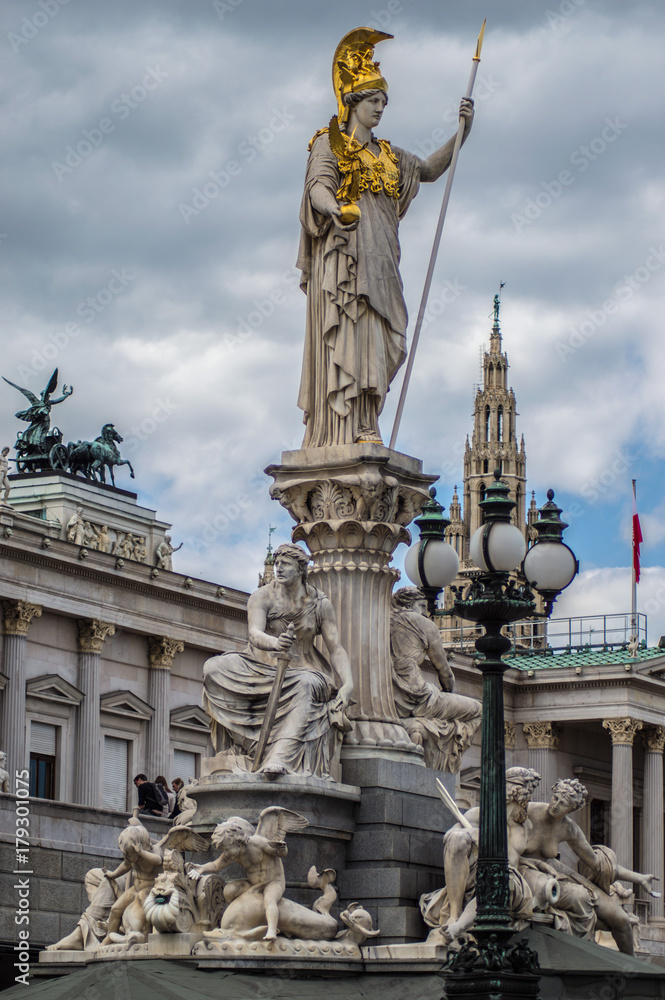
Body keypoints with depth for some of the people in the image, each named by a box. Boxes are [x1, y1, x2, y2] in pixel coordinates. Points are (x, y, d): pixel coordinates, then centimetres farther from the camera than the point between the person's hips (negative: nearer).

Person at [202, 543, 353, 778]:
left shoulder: (320, 604, 0)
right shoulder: (262, 597, -5)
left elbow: (336, 649, -2)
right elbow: (255, 634, -22)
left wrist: (347, 684, -18)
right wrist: (276, 643, -46)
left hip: (300, 670, -1)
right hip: (262, 666, 1)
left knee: (307, 685, -38)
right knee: (214, 668, -25)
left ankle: (280, 757, -51)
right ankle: (245, 740, -28)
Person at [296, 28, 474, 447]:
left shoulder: (386, 154, 24)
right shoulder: (329, 143, 5)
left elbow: (430, 170, 27)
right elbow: (318, 187, -10)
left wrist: (461, 134, 13)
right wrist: (334, 209, -33)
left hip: (378, 260, 7)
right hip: (342, 253, -7)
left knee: (374, 344, -3)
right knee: (343, 337, -16)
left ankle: (362, 432, -9)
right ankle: (343, 432, -24)